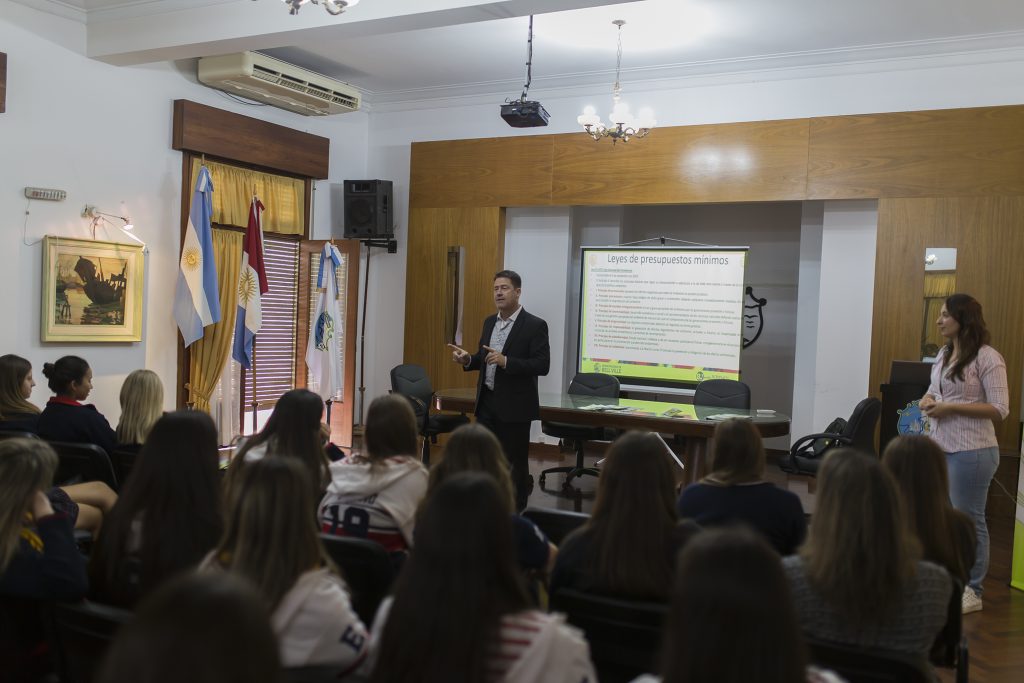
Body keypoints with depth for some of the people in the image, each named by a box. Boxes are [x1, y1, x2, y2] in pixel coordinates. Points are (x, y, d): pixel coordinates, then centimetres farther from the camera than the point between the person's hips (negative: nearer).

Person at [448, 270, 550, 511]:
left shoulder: (534, 325, -10)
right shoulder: (489, 322, 11)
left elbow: (542, 365, -16)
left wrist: (506, 361, -26)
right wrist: (468, 359, -3)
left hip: (514, 405, -6)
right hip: (487, 402, 6)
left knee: (515, 463, 4)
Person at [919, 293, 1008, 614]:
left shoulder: (988, 358, -13)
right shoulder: (944, 353, 10)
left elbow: (1000, 409, -16)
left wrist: (951, 407, -20)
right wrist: (928, 398, -2)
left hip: (971, 452, -8)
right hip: (938, 447, 8)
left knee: (969, 520, 2)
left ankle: (972, 591, 15)